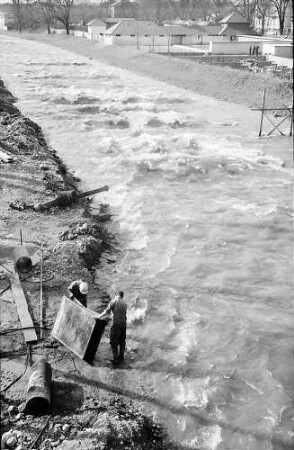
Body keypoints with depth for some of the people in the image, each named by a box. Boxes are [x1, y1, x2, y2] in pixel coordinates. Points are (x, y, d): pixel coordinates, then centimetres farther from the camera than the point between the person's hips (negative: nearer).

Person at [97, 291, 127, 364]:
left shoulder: (113, 301, -5)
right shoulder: (124, 303, 12)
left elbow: (107, 311, -10)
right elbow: (124, 313, 14)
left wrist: (99, 316, -1)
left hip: (116, 324, -6)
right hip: (124, 323, 6)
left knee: (113, 342, 1)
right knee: (122, 341, 18)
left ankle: (116, 358, -1)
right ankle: (121, 356, 31)